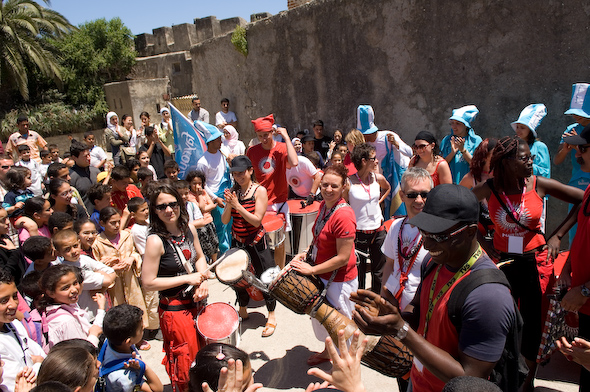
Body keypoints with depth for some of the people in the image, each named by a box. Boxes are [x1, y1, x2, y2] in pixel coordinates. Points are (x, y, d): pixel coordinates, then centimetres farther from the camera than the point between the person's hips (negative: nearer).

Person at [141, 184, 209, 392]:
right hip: (174, 311, -6)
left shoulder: (189, 229, -3)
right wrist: (188, 278, -19)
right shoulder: (156, 241, -22)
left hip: (196, 304, 7)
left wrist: (203, 282, -5)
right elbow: (148, 283, -21)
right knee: (186, 362, 9)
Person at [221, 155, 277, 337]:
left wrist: (237, 205, -25)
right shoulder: (233, 191, 1)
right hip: (238, 241, 5)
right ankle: (242, 312, 38)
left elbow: (257, 220, -19)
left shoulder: (259, 191, -12)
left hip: (256, 241, -5)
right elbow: (225, 221, -1)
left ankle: (271, 316, 22)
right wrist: (228, 205, -20)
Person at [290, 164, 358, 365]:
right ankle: (328, 351, 54)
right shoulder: (324, 206, -1)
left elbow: (343, 258, -27)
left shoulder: (343, 215, -29)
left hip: (339, 282, -9)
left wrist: (312, 270, -21)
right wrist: (307, 254, 0)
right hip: (322, 277, 9)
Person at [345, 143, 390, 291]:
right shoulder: (349, 182, -12)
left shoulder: (378, 178, 0)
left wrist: (379, 201, 11)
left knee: (379, 271, 14)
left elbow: (388, 188, 24)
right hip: (358, 233, -4)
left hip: (378, 231, 4)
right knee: (358, 271, 8)